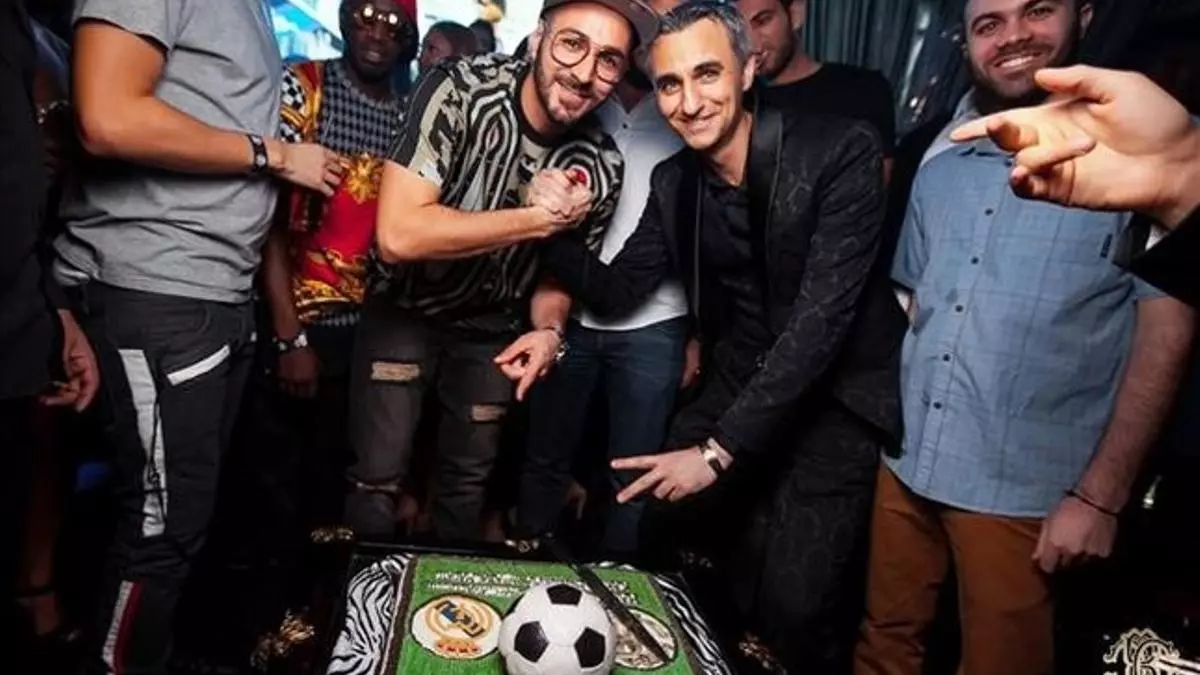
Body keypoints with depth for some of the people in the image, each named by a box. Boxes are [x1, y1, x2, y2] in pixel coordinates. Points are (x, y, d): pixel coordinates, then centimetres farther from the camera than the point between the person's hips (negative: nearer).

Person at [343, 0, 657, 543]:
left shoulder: (601, 166, -14)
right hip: (405, 309, -3)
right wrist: (537, 217, -31)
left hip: (493, 326, 4)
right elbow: (398, 235, -35)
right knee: (379, 476, -4)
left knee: (469, 478, 16)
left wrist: (549, 331, -19)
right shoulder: (458, 91, -26)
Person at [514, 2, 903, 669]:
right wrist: (558, 231, -17)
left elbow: (821, 315, -25)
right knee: (641, 530, 8)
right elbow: (618, 291, 3)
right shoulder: (675, 180, -1)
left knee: (793, 603, -10)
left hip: (836, 395, -5)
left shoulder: (842, 153, -19)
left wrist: (719, 448, -28)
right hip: (738, 383, 5)